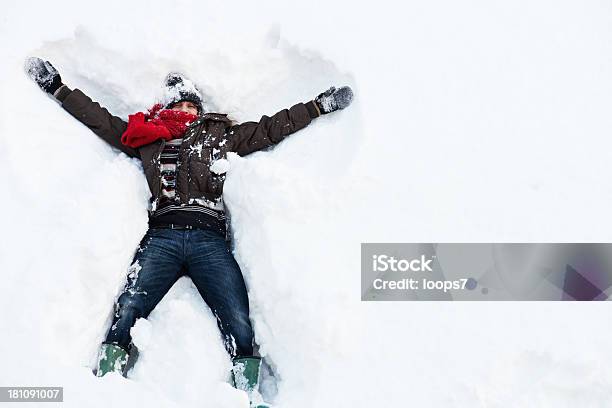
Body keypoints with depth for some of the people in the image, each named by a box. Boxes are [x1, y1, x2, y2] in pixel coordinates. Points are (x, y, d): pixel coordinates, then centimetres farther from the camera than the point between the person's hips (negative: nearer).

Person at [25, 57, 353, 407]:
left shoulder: (221, 134, 27)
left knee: (240, 325, -18)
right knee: (127, 311, -22)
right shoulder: (147, 136, 27)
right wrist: (57, 87, 26)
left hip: (209, 237, 0)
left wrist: (321, 105, 26)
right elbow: (98, 117, 29)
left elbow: (271, 128, 28)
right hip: (161, 236, 0)